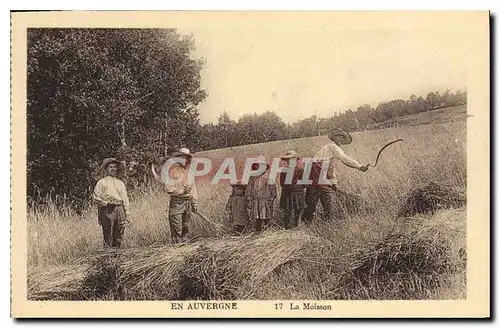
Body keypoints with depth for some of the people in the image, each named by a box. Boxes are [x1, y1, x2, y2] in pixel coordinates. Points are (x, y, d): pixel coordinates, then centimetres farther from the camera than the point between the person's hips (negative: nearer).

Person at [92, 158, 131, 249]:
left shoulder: (120, 183, 20)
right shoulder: (102, 182, 5)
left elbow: (125, 198, 17)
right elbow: (96, 198, -1)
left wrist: (127, 212, 10)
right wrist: (106, 203, -7)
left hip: (120, 210, 5)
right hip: (108, 211, -5)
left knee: (119, 237, 4)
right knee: (108, 237, -8)